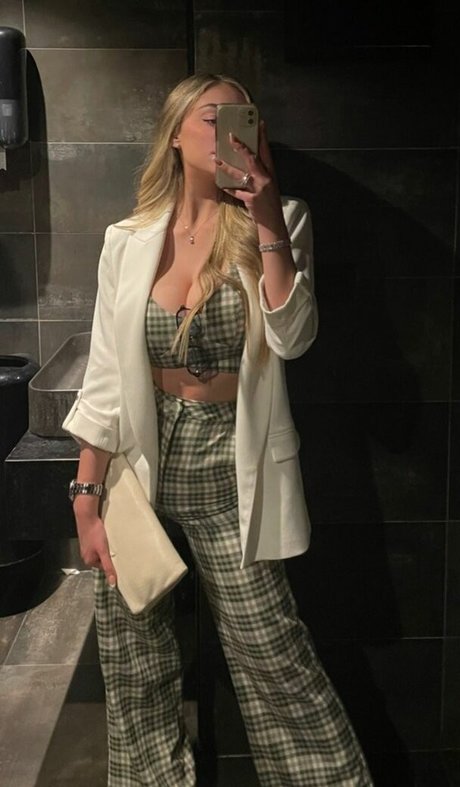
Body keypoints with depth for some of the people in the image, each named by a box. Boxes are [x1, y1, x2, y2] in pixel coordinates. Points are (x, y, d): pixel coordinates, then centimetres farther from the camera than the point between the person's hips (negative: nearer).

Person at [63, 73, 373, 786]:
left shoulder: (279, 224, -1)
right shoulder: (129, 240, 2)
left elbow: (292, 338, -15)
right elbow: (104, 380, 2)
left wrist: (268, 225, -19)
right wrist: (87, 502, 0)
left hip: (229, 470, -2)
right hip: (139, 466, 2)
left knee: (275, 664, 3)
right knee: (134, 672, 12)